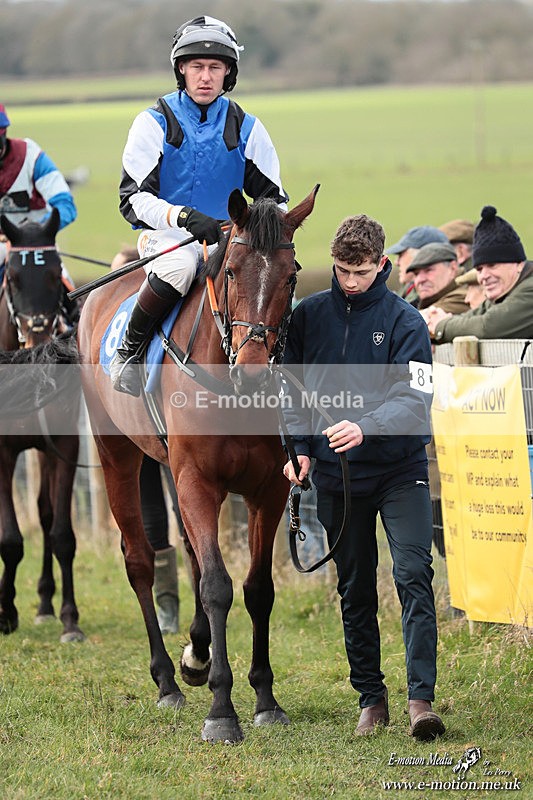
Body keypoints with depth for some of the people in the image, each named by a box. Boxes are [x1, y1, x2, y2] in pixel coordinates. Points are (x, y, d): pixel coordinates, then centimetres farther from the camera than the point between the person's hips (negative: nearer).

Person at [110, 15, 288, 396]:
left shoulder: (246, 128, 7)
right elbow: (134, 199, -10)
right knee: (180, 264, -38)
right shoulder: (156, 123, -2)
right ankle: (128, 352, -19)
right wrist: (184, 216, -29)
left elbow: (272, 194, 11)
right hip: (166, 235, -3)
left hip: (228, 238, 3)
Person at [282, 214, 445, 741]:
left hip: (400, 468, -3)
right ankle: (371, 698, 19)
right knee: (354, 591, 9)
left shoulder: (404, 320, -7)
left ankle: (421, 698, -18)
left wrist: (365, 428, -32)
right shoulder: (308, 316, 3)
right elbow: (292, 387, 13)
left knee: (413, 575, -15)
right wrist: (300, 446, -1)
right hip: (337, 474, 3)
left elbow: (415, 399, -16)